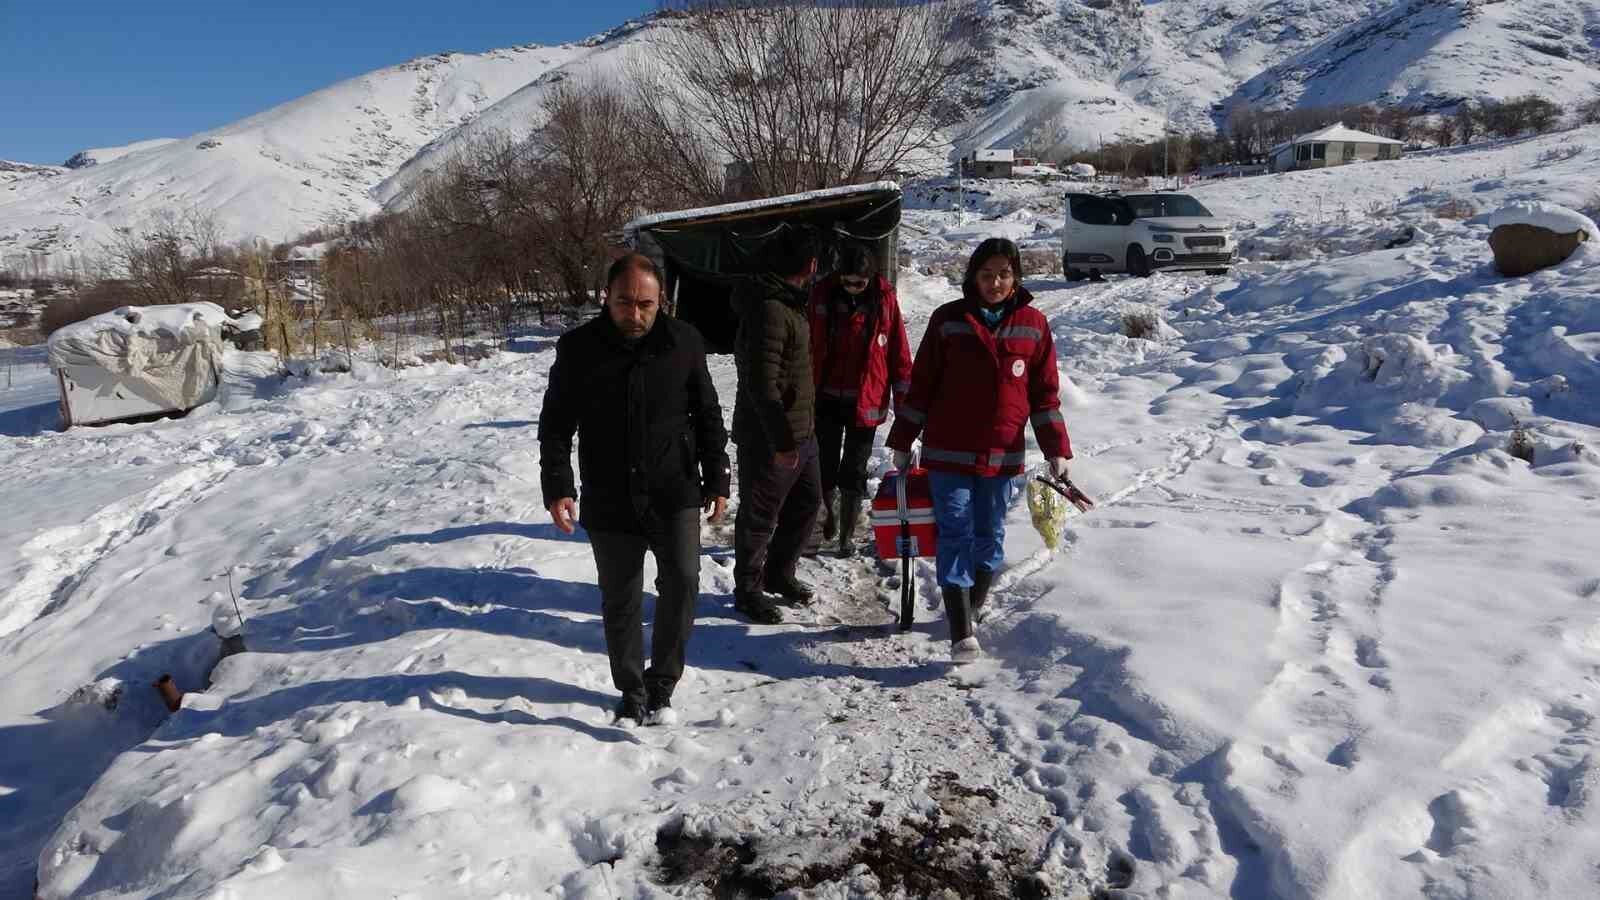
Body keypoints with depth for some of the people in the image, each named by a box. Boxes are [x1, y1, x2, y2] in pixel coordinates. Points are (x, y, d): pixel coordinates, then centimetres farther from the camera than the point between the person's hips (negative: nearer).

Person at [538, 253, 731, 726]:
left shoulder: (685, 342, -3)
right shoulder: (578, 348, -6)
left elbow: (708, 417, 6)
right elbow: (556, 425, 1)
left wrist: (717, 481, 4)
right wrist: (557, 487, -9)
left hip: (675, 493, 0)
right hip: (609, 502, 0)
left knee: (682, 581, -12)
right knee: (620, 601, 9)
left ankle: (661, 684, 8)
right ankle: (632, 690, 28)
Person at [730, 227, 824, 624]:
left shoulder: (787, 302, 11)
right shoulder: (768, 310, -22)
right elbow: (761, 384, -27)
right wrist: (782, 441, -25)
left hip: (799, 431, 10)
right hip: (769, 439, -10)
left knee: (807, 502, 21)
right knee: (759, 516, 5)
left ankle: (779, 573, 37)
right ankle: (747, 590, 22)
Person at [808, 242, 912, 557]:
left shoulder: (884, 297, -5)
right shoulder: (823, 294, -3)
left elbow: (898, 350, -1)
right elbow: (808, 344, 4)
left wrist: (903, 398, -1)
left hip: (865, 402, -1)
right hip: (826, 399, 1)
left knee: (853, 473, 5)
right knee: (825, 466, 8)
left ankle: (847, 535, 18)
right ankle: (828, 512, 36)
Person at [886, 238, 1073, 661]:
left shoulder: (1033, 324, 3)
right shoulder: (948, 320, -2)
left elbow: (1044, 392, 7)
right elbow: (921, 385, 1)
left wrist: (1056, 450, 2)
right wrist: (902, 443, 2)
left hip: (1004, 455, 2)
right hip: (948, 453, -2)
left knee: (989, 536, 12)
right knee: (956, 535, -6)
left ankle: (973, 605, 33)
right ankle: (961, 634, -8)